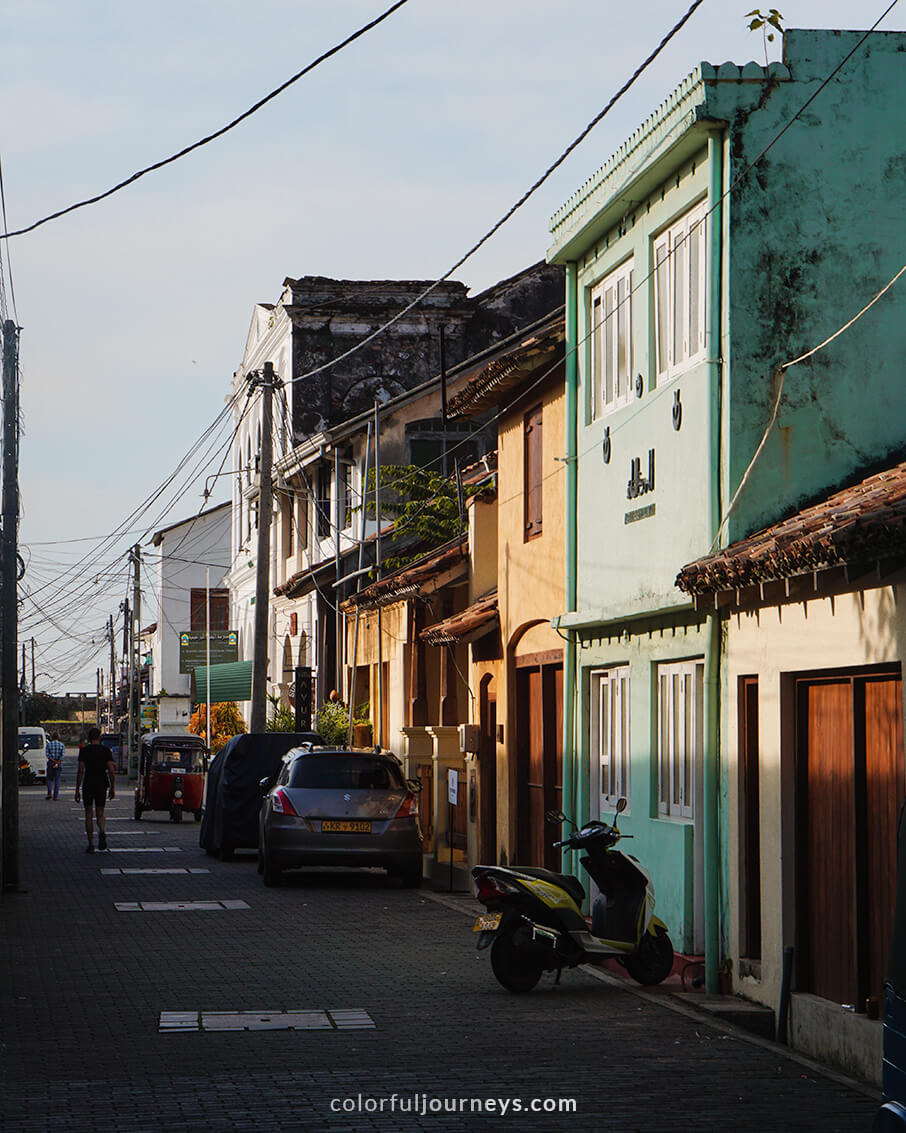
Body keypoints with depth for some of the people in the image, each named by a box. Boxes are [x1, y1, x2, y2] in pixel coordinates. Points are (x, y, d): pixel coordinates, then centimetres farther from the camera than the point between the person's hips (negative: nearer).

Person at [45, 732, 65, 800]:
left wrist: (54, 761, -9)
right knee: (57, 780, 3)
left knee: (49, 779, 13)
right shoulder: (62, 745, 0)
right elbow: (62, 756, -10)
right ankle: (55, 796, -1)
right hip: (59, 764, 0)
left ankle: (49, 793, -6)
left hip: (50, 763, 0)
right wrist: (57, 763, -14)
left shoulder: (48, 744, 0)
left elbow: (48, 754, -8)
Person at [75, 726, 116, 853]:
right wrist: (113, 788, 6)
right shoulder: (106, 750, 2)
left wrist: (77, 789, -2)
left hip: (88, 785, -1)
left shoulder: (84, 751, -3)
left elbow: (80, 771, -7)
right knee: (100, 814, 12)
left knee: (88, 815, 7)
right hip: (102, 785, 1)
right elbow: (112, 771, -2)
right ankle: (102, 831, -19)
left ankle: (90, 844, 4)